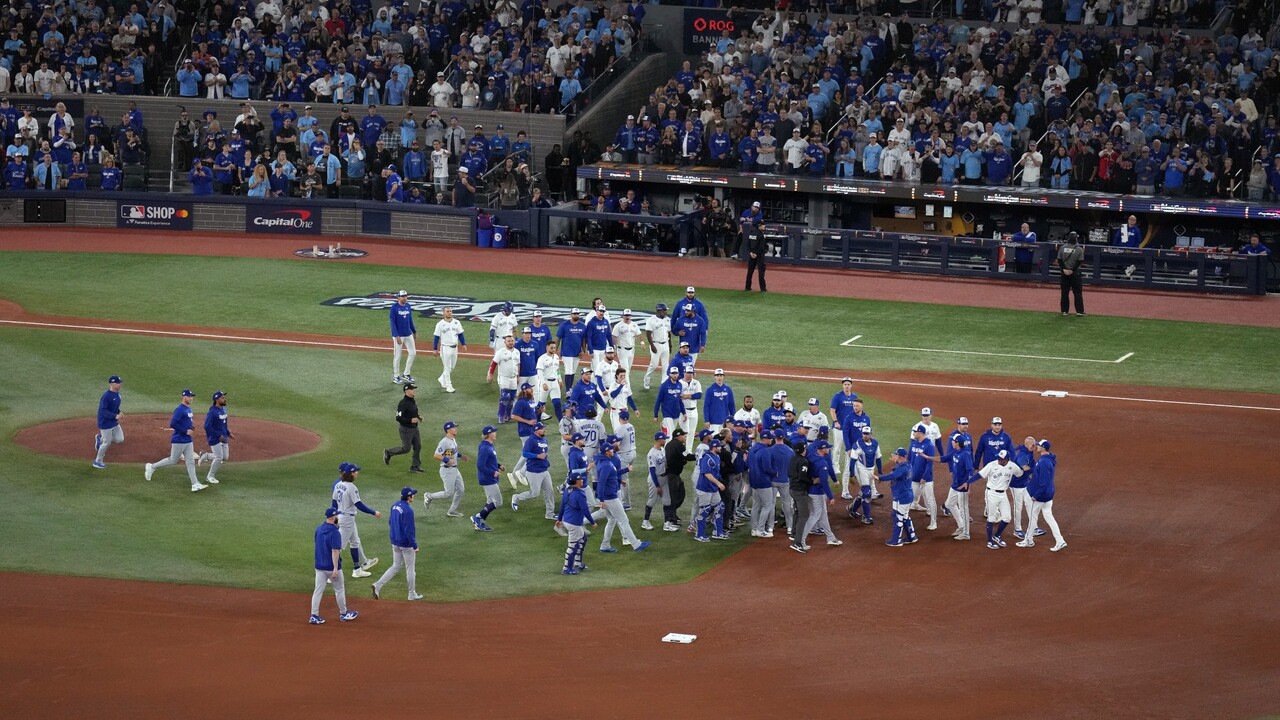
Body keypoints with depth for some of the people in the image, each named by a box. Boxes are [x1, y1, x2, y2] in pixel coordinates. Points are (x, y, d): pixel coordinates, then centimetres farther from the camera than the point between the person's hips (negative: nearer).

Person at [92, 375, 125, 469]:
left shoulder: (117, 393, 4)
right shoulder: (106, 396, -24)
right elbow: (103, 410, -25)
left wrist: (119, 413, 1)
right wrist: (115, 416, -31)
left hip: (114, 422, 8)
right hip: (105, 422, -8)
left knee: (120, 439, 7)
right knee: (107, 443, 0)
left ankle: (100, 439, 26)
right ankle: (98, 461, 19)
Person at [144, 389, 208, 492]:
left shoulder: (189, 409, 12)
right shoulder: (179, 410, -17)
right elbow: (172, 424, -24)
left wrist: (191, 426, 5)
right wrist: (185, 431, -21)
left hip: (188, 441, 9)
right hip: (179, 440, -9)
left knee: (191, 462, 3)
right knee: (173, 460, 3)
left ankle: (195, 484, 0)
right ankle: (152, 467, 21)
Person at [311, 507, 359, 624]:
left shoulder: (319, 530, 4)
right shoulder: (334, 532, -19)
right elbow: (335, 551, -23)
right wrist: (336, 568, -24)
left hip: (319, 566, 6)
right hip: (331, 567, -6)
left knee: (318, 591, 6)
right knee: (339, 589, 11)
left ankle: (314, 616, 3)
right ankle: (343, 614, 23)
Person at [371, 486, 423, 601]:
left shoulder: (395, 506, 3)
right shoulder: (408, 510, -23)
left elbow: (390, 523, 14)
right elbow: (409, 530, -24)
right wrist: (415, 545, -16)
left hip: (395, 542, 8)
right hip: (406, 543, -8)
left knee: (396, 566, 17)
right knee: (410, 569, 8)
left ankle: (378, 585, 3)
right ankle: (412, 594, 19)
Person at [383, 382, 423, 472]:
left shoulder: (413, 401, 6)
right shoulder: (403, 403, -22)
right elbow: (398, 418, -24)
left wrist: (419, 416, 4)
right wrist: (411, 420, -26)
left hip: (414, 428, 9)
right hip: (406, 429, -9)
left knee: (418, 446, 8)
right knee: (406, 448, 0)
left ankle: (415, 466, 17)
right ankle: (388, 452, 20)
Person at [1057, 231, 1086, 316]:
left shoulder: (1062, 248, 1)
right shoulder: (1079, 249, -8)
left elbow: (1059, 260, -3)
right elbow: (1079, 262, -11)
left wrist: (1064, 269, -7)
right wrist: (1072, 270, -9)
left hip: (1064, 272, 3)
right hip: (1075, 273, -3)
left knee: (1064, 292, 8)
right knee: (1078, 292, 3)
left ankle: (1064, 310, 8)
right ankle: (1079, 311, 1)